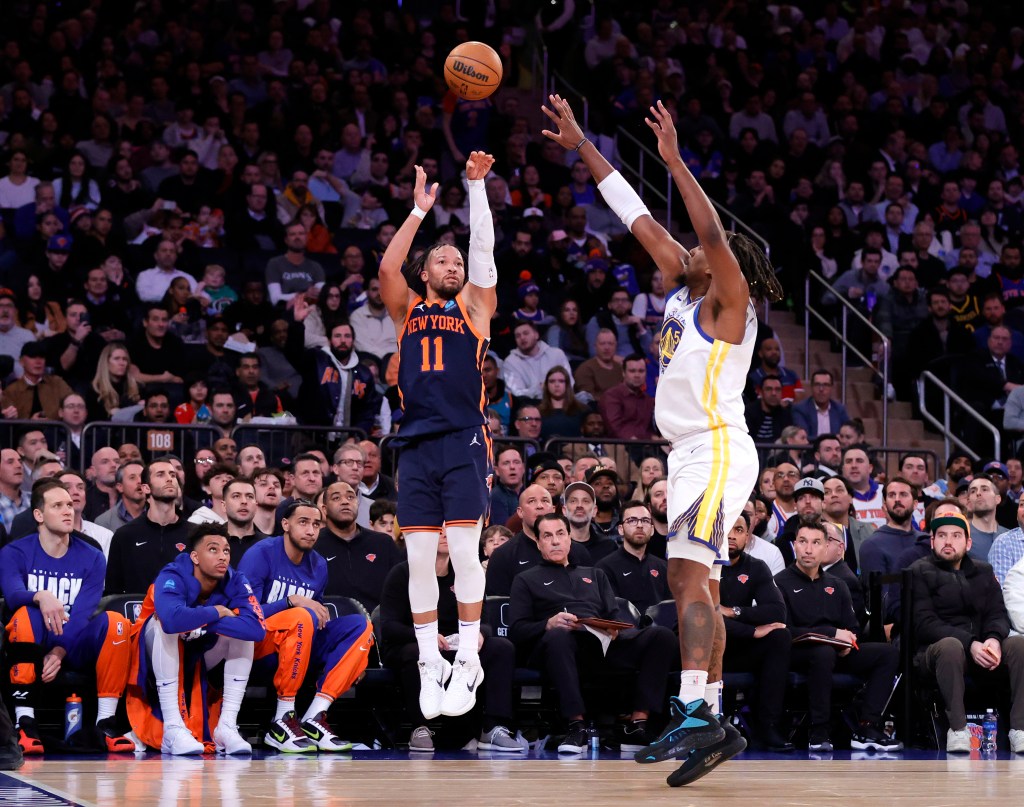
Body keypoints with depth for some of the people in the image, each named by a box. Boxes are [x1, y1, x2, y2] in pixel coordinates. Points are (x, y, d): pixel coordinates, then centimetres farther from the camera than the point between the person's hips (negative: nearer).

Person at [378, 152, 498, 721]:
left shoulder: (475, 306, 14)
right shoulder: (407, 311, 17)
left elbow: (484, 250, 4)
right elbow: (387, 267, 2)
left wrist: (477, 185, 0)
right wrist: (420, 208, 7)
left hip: (463, 440, -2)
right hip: (415, 443, 2)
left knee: (464, 548, -10)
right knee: (419, 556, 0)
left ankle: (467, 661, -5)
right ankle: (430, 664, 7)